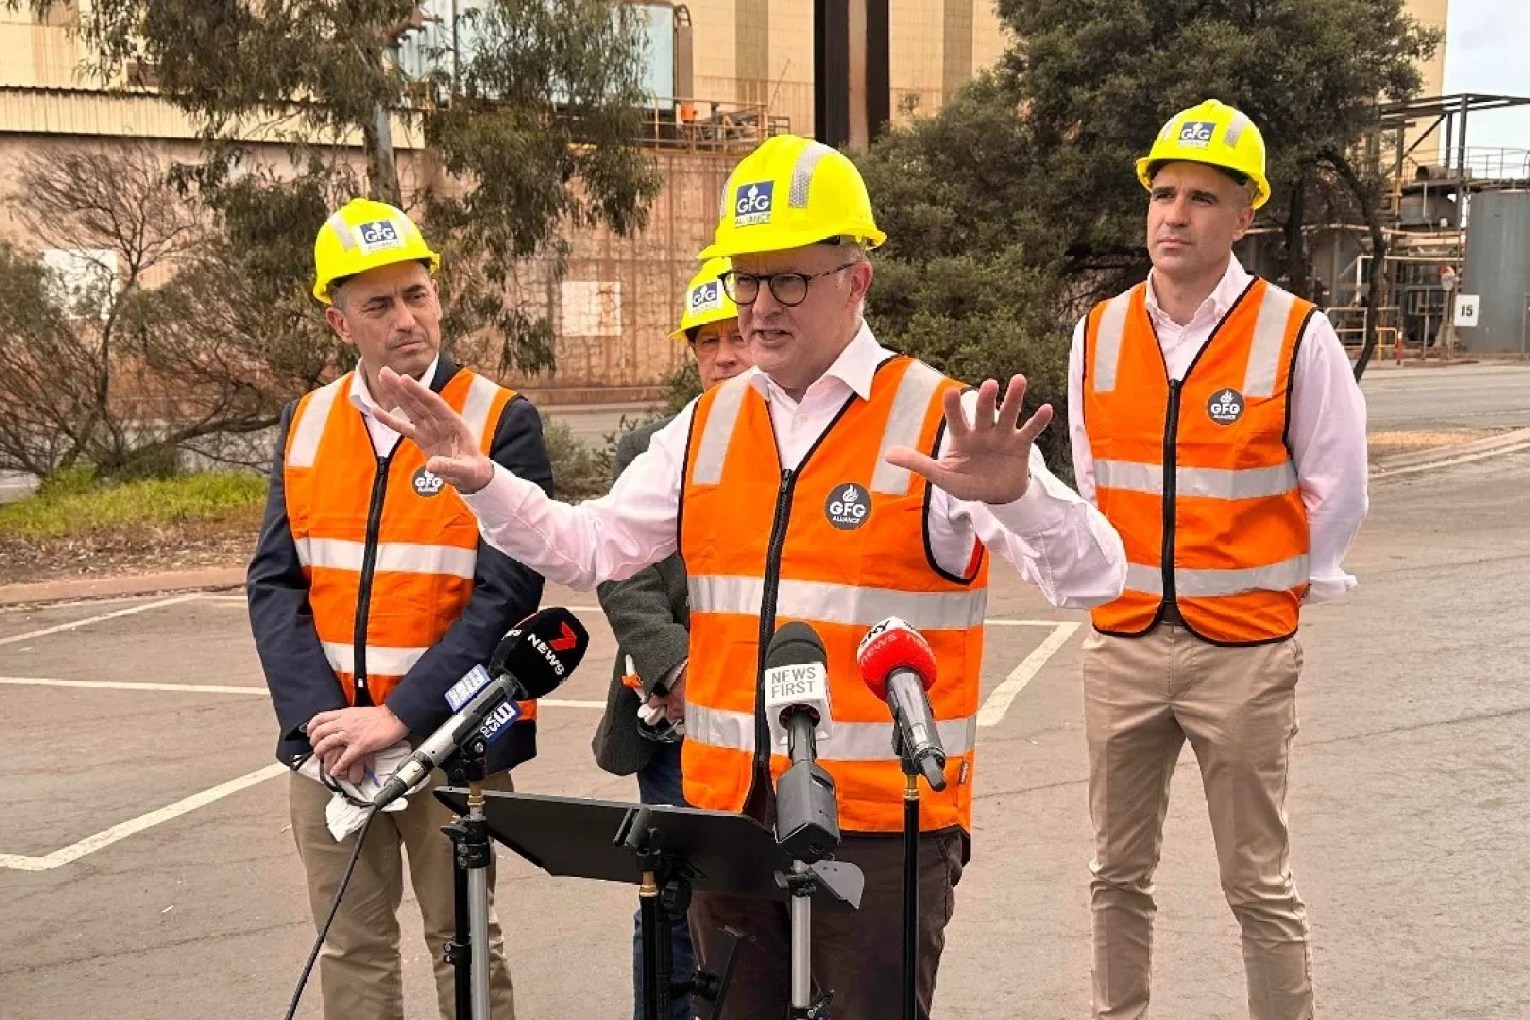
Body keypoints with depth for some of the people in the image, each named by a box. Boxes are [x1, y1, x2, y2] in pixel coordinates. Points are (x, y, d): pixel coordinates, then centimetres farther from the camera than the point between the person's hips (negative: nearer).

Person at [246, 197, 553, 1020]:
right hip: (329, 743, 4)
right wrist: (317, 719, -11)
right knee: (351, 949, 15)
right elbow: (275, 585, 1)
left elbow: (505, 595, -15)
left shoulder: (502, 422, -8)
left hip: (451, 739, -4)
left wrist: (399, 717, -19)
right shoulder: (305, 425, 6)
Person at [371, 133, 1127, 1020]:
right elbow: (586, 549, 12)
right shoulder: (708, 428, 7)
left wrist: (1014, 494, -38)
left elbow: (1094, 578, -18)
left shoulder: (942, 426, -11)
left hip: (884, 827, -5)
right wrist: (482, 482, -3)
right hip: (727, 815, 6)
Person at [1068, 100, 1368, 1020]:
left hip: (1245, 650, -4)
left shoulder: (1296, 336, -9)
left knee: (1259, 886, 6)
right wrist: (1118, 573, 13)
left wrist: (1281, 594, 4)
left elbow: (1335, 493, 0)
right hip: (1123, 642, 4)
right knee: (1119, 873, 15)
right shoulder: (1100, 334, 3)